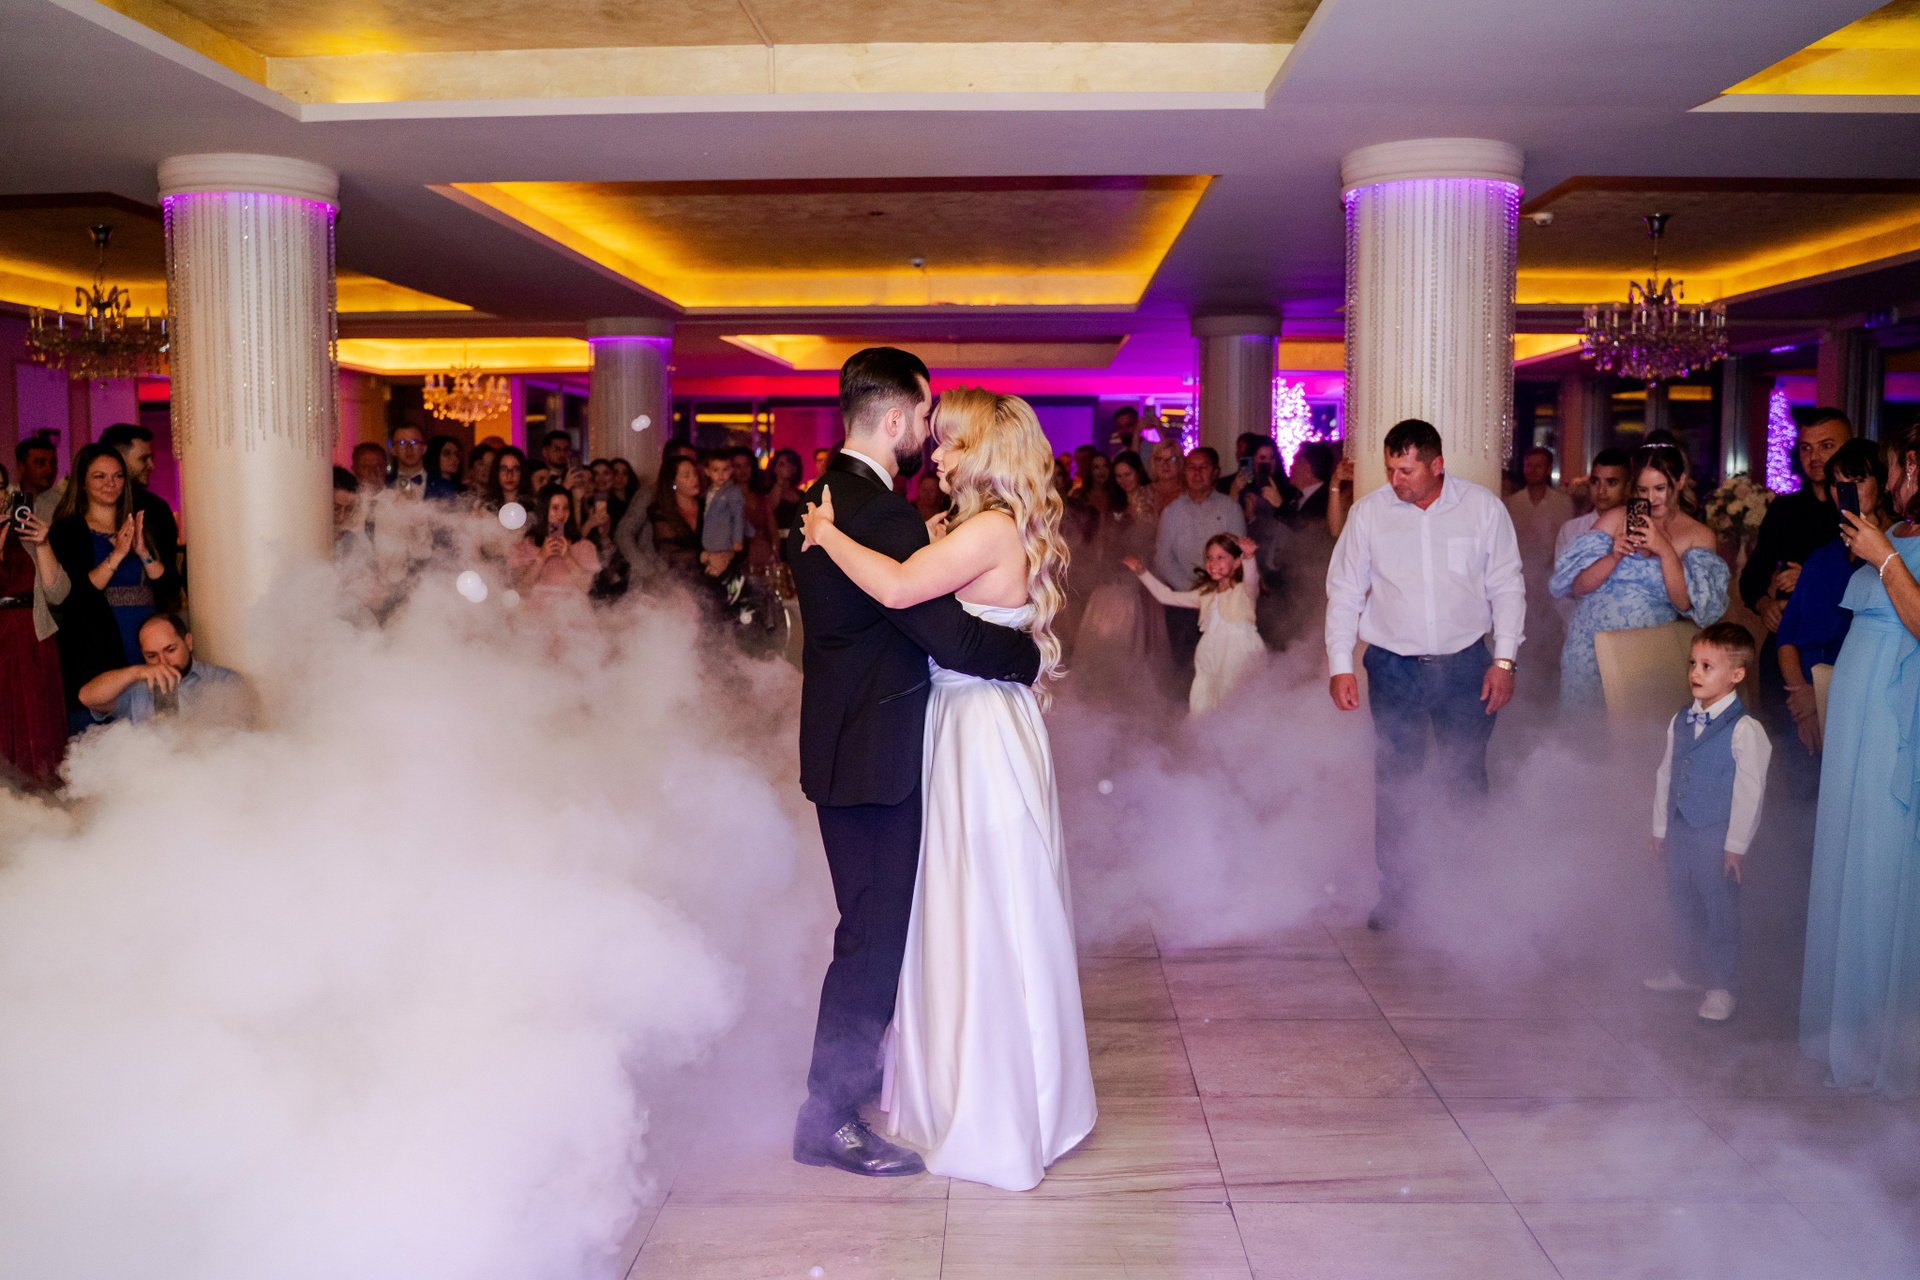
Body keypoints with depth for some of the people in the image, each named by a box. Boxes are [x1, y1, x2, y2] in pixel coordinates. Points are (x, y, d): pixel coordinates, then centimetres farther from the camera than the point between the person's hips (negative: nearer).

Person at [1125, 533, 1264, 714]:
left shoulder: (1243, 591, 1)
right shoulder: (1206, 595, 19)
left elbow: (1251, 579, -23)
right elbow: (1167, 596, 23)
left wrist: (1248, 557, -44)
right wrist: (1142, 571, 19)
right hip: (1210, 663, 6)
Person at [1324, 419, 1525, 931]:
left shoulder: (1484, 508, -1)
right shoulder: (1368, 512, -1)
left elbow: (1507, 587, 5)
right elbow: (1344, 592, 4)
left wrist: (1504, 659, -1)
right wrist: (1340, 664, -2)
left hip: (1465, 664, 0)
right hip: (1394, 667, 0)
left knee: (1466, 779, 4)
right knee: (1394, 783, 0)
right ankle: (1396, 893, 12)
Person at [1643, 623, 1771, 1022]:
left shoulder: (1745, 730, -15)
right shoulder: (1680, 721, 6)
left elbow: (1749, 791, -14)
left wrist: (1736, 845, -12)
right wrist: (1660, 828, 15)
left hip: (1718, 837, -6)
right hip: (1679, 832, 6)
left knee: (1720, 911, 4)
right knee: (1682, 904, 18)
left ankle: (1721, 987, 18)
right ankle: (1687, 970, 36)